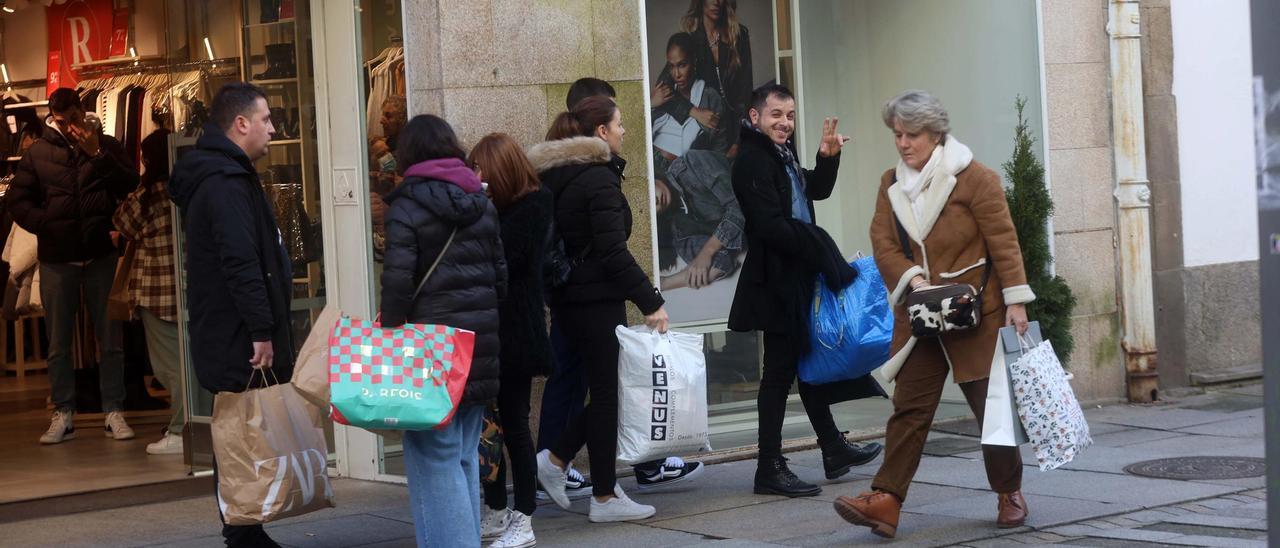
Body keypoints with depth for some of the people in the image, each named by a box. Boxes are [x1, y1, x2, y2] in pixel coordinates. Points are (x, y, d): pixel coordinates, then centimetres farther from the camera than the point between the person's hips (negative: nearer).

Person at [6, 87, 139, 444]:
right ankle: (63, 415, 10)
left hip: (101, 254, -1)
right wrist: (45, 225, -8)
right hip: (57, 259, 1)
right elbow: (16, 200, 5)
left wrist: (98, 154, -14)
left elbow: (131, 186, -7)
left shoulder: (107, 146, 6)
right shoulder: (39, 153, 6)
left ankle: (114, 412, 7)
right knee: (58, 343, 4)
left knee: (110, 339, 2)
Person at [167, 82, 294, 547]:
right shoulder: (226, 182, -16)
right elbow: (241, 263, -23)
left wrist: (264, 328, 23)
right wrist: (261, 330, -23)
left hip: (227, 337, 11)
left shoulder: (220, 175, 18)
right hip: (239, 340, -11)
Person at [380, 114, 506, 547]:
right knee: (465, 454, 15)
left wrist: (392, 334, -4)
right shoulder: (482, 202, 11)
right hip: (481, 339, 6)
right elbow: (501, 273, 14)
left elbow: (397, 282, -13)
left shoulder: (407, 206, -7)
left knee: (435, 455, -3)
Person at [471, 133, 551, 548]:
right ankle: (496, 513, 20)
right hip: (487, 328, 7)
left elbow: (500, 259, -17)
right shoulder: (493, 208, 12)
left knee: (513, 423, -2)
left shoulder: (533, 206, -8)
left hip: (514, 332, -7)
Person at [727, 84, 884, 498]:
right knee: (780, 370, -5)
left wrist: (828, 158, 7)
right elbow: (771, 227, -23)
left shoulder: (783, 155, 13)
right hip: (776, 281, -10)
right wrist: (820, 251, -17)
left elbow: (817, 191, 25)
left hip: (799, 278, 10)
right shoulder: (752, 161, -15)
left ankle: (834, 449, 29)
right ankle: (770, 469, 1)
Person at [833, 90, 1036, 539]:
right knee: (909, 408, -2)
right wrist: (914, 280, -14)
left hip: (976, 316, -4)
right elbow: (883, 244, 3)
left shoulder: (974, 177, -8)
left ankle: (1009, 494, 22)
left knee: (992, 406, 6)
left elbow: (1003, 241, -9)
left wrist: (1016, 301, -12)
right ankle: (885, 501, -9)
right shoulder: (891, 183, 9)